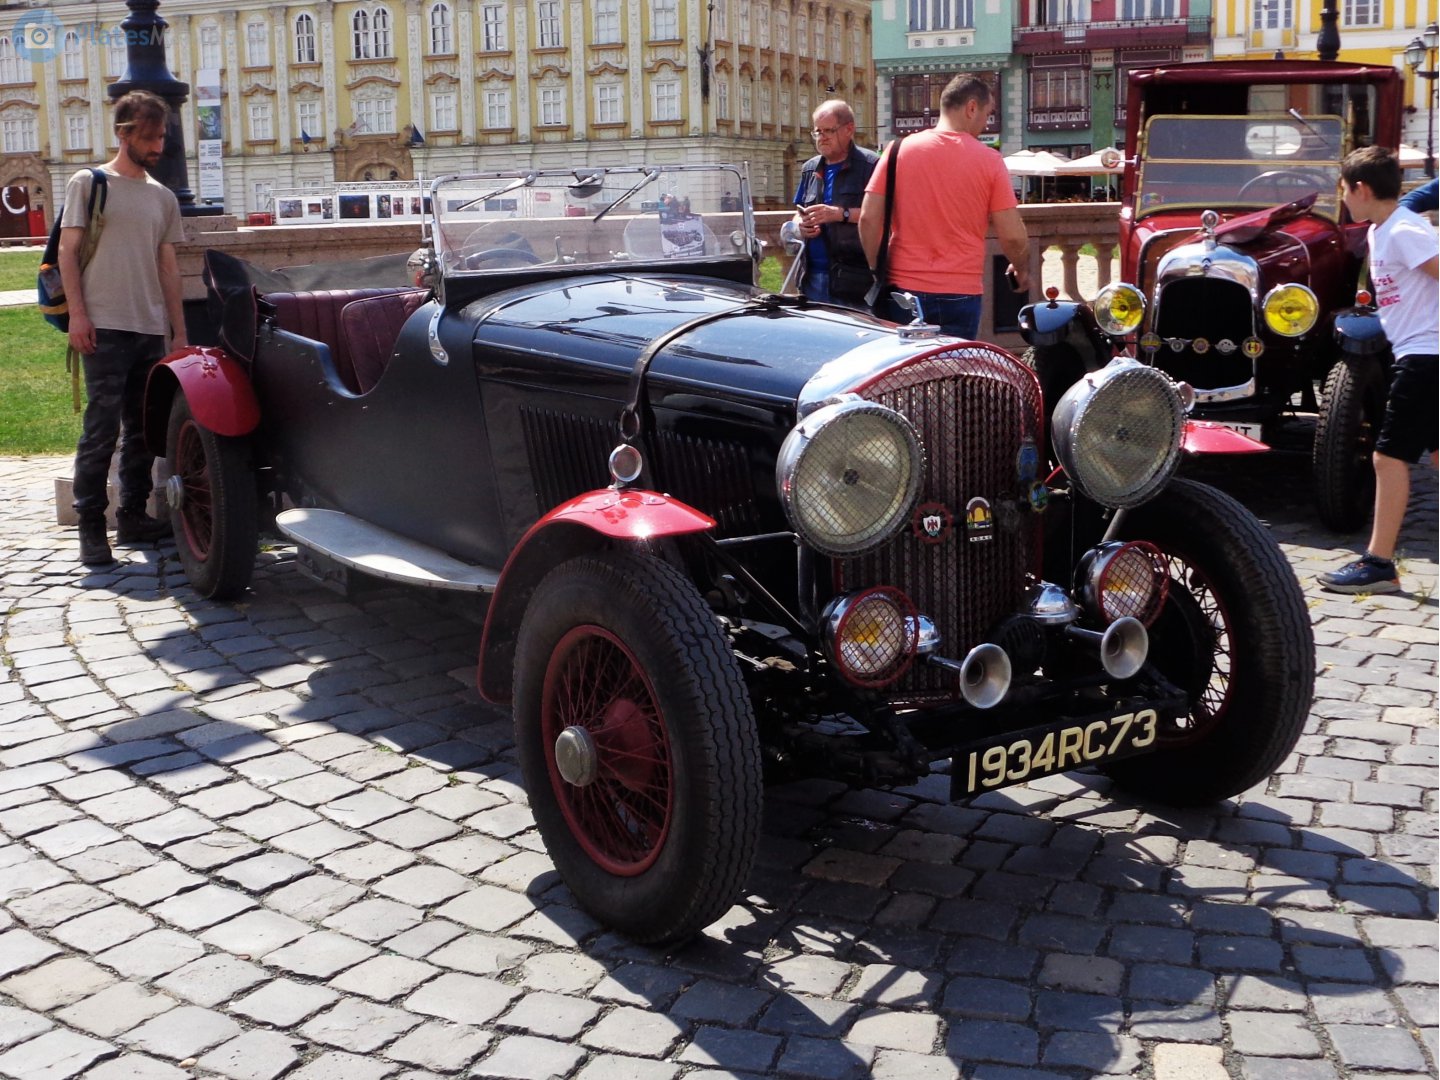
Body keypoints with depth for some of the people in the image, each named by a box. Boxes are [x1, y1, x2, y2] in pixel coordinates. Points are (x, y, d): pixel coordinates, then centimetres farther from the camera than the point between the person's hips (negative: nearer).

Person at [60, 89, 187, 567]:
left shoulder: (163, 197, 16)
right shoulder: (89, 183, 3)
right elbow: (68, 251, -1)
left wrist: (179, 330, 12)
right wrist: (77, 314, -11)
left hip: (152, 330, 5)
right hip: (105, 328, -5)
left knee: (144, 428, 8)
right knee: (102, 428, -9)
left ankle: (133, 517, 17)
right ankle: (91, 528, -4)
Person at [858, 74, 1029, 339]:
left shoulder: (898, 150, 2)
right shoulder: (989, 159, -2)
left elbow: (868, 219, -3)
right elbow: (1013, 236, -2)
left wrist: (878, 273, 8)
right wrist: (1022, 270, 17)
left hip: (904, 289, 1)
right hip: (961, 295, -1)